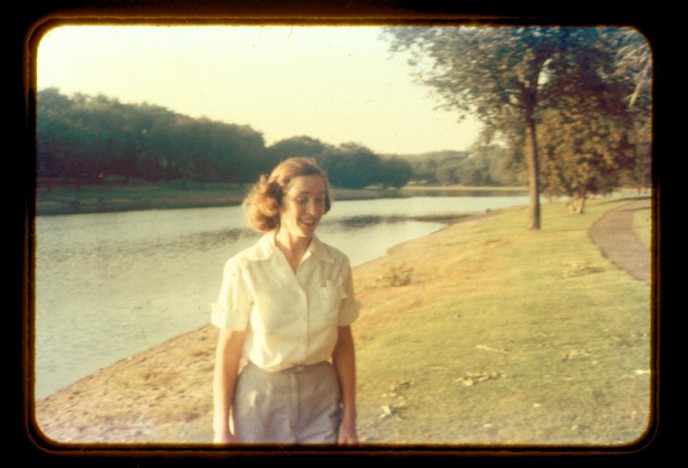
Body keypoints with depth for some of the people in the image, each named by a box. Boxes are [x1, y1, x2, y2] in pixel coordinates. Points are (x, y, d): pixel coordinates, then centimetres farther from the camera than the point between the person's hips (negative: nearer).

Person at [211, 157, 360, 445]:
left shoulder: (336, 264, -3)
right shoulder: (245, 268, -12)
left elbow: (343, 344, 3)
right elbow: (228, 351, -8)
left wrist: (349, 417, 4)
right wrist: (222, 428, -7)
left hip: (321, 401, 2)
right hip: (260, 401, -2)